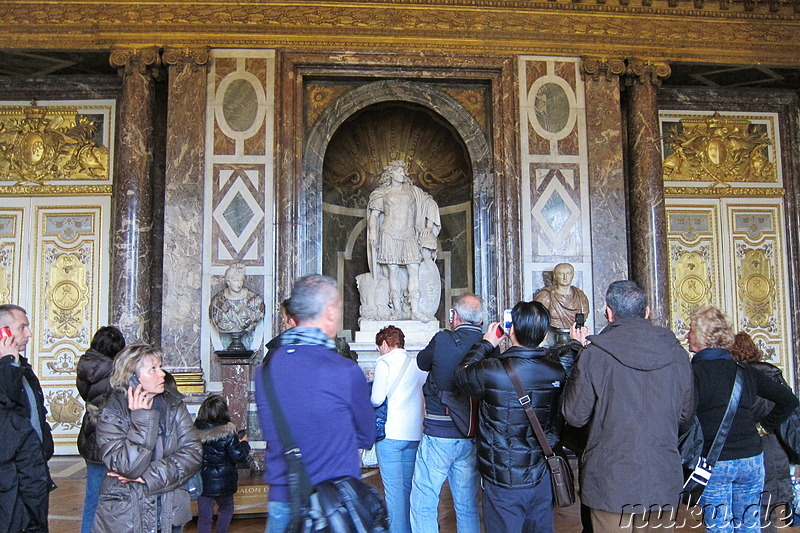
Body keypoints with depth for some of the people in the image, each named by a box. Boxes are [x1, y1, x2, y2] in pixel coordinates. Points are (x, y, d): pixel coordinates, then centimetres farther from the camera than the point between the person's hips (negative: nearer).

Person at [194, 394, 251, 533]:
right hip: (223, 483, -3)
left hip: (202, 483, 3)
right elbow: (238, 456, -13)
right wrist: (244, 443, 4)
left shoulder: (195, 430, -8)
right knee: (226, 510, 23)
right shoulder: (227, 433, -19)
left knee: (204, 516, 10)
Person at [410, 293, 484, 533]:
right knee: (468, 507, 17)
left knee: (423, 504, 7)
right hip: (472, 436, 4)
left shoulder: (442, 340, -14)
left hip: (438, 435, -4)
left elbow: (422, 362, 6)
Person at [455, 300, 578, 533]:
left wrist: (486, 344, 10)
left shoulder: (492, 372, -23)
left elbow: (462, 373, -2)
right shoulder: (557, 370, -10)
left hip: (504, 481, -4)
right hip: (542, 477, 4)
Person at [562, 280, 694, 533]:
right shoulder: (676, 353, -3)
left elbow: (574, 416, -6)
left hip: (612, 483, -3)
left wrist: (578, 353, 0)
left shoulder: (594, 354, -15)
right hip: (664, 483, 4)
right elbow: (685, 414, 9)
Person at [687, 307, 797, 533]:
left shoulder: (693, 372, -12)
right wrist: (766, 426, 15)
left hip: (713, 462, -5)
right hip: (751, 458, 5)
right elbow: (788, 400, 11)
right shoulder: (746, 371, 6)